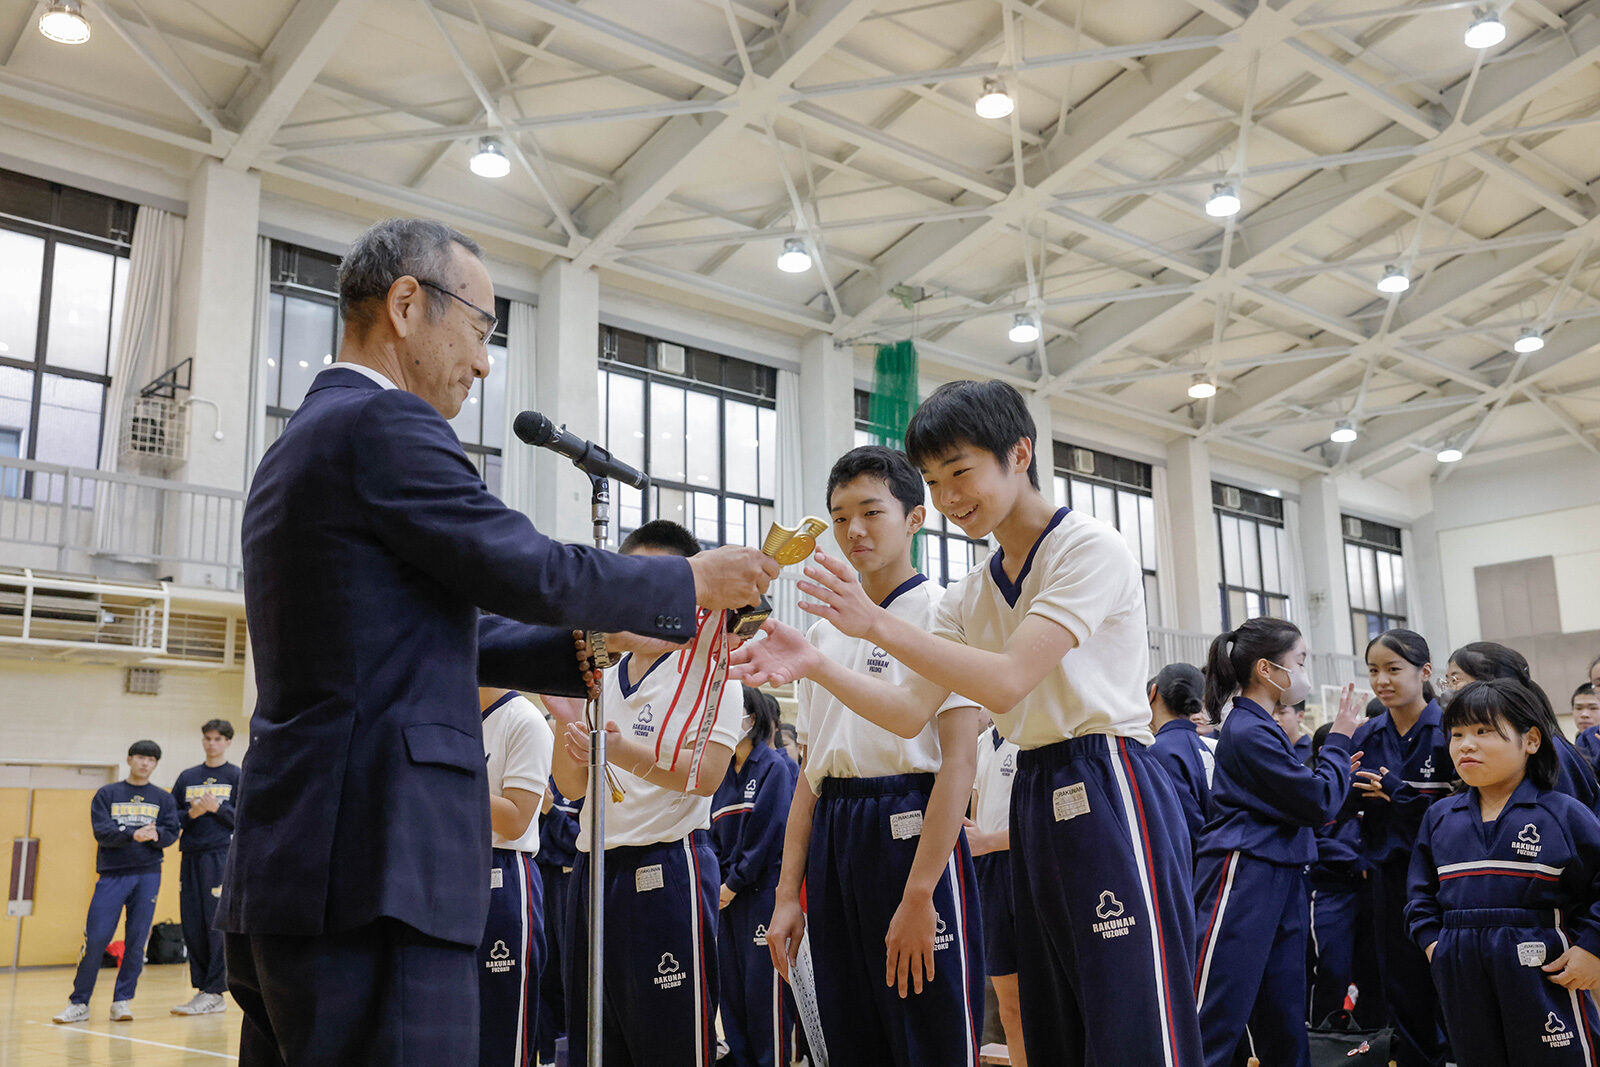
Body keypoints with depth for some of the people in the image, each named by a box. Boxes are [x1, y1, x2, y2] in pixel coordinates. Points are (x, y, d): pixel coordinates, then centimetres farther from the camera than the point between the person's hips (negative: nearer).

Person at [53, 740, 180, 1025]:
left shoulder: (163, 798, 12)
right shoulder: (107, 794, 8)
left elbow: (171, 833, 3)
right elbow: (102, 832, -5)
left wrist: (156, 835, -19)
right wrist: (134, 834, -21)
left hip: (148, 875, 1)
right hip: (112, 874, -1)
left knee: (136, 940, 1)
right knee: (95, 939, -5)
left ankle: (122, 1001, 11)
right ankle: (79, 1003, 9)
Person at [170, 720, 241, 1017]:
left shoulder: (238, 777, 5)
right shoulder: (187, 778, 16)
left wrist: (217, 807, -15)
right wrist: (191, 814, -6)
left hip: (222, 857, -4)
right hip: (190, 857, 4)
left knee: (218, 924, -7)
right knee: (192, 927, 4)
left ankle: (214, 992, -3)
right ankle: (202, 987, 13)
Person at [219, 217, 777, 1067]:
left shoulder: (299, 446, 21)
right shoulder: (386, 424, -10)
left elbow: (439, 633, 20)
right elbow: (532, 571, -11)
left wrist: (599, 646, 13)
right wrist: (693, 585, 3)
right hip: (372, 878, -10)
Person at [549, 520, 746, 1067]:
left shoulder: (708, 669, -3)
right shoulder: (603, 679, 14)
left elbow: (705, 774, -15)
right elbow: (572, 787, 14)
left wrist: (622, 751, -28)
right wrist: (570, 726, -4)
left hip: (667, 871, -6)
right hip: (593, 870, 6)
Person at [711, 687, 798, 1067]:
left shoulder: (775, 767, -7)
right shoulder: (724, 774, 14)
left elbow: (768, 832, -13)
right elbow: (715, 835, 16)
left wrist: (734, 882, -11)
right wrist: (718, 881, 1)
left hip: (765, 889, -7)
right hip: (730, 894, 7)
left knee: (764, 983, -5)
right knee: (731, 981, 9)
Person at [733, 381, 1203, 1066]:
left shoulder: (1091, 549, -9)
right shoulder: (971, 595, 14)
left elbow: (1006, 682, -21)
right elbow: (911, 711, 5)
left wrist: (878, 625, -23)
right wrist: (814, 665, -10)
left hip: (1111, 794, -8)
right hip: (1035, 799, 8)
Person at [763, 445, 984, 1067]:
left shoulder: (940, 614, -5)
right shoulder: (822, 634, 15)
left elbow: (959, 759, -13)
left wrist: (919, 894, -19)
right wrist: (787, 893, 9)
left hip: (911, 829, -6)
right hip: (832, 843, 7)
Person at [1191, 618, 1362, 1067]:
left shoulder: (1262, 727, 18)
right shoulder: (1249, 732, -14)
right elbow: (1319, 802, -11)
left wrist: (1336, 771, 15)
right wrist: (1339, 739, 0)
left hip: (1280, 877, 10)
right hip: (1244, 877, -10)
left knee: (1284, 1029, 13)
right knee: (1214, 1027, -11)